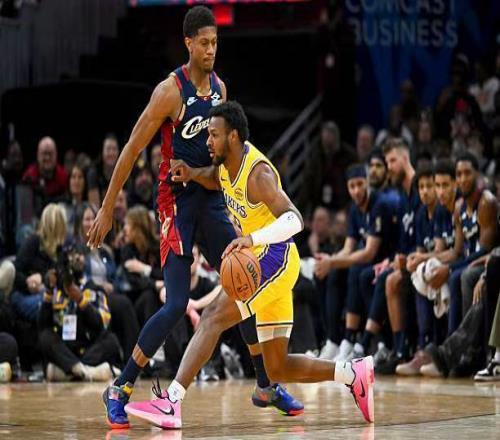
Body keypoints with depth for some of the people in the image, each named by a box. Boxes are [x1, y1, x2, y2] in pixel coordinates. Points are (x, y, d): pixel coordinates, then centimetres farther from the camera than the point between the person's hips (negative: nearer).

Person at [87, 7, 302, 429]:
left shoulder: (219, 88, 6)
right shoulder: (170, 91, -16)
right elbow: (132, 150, -13)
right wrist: (107, 209, -12)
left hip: (211, 198, 7)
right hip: (177, 199, -7)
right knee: (177, 304, -13)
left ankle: (267, 386, 19)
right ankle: (120, 389, -3)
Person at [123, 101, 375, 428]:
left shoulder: (258, 173, -21)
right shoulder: (226, 163, 4)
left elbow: (294, 220, -32)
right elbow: (215, 180, 29)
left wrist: (253, 238, -47)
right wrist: (192, 174, 6)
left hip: (276, 260, -10)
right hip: (263, 263, 10)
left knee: (214, 318, -22)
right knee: (278, 369, 9)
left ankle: (171, 401, -28)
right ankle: (355, 373, 17)